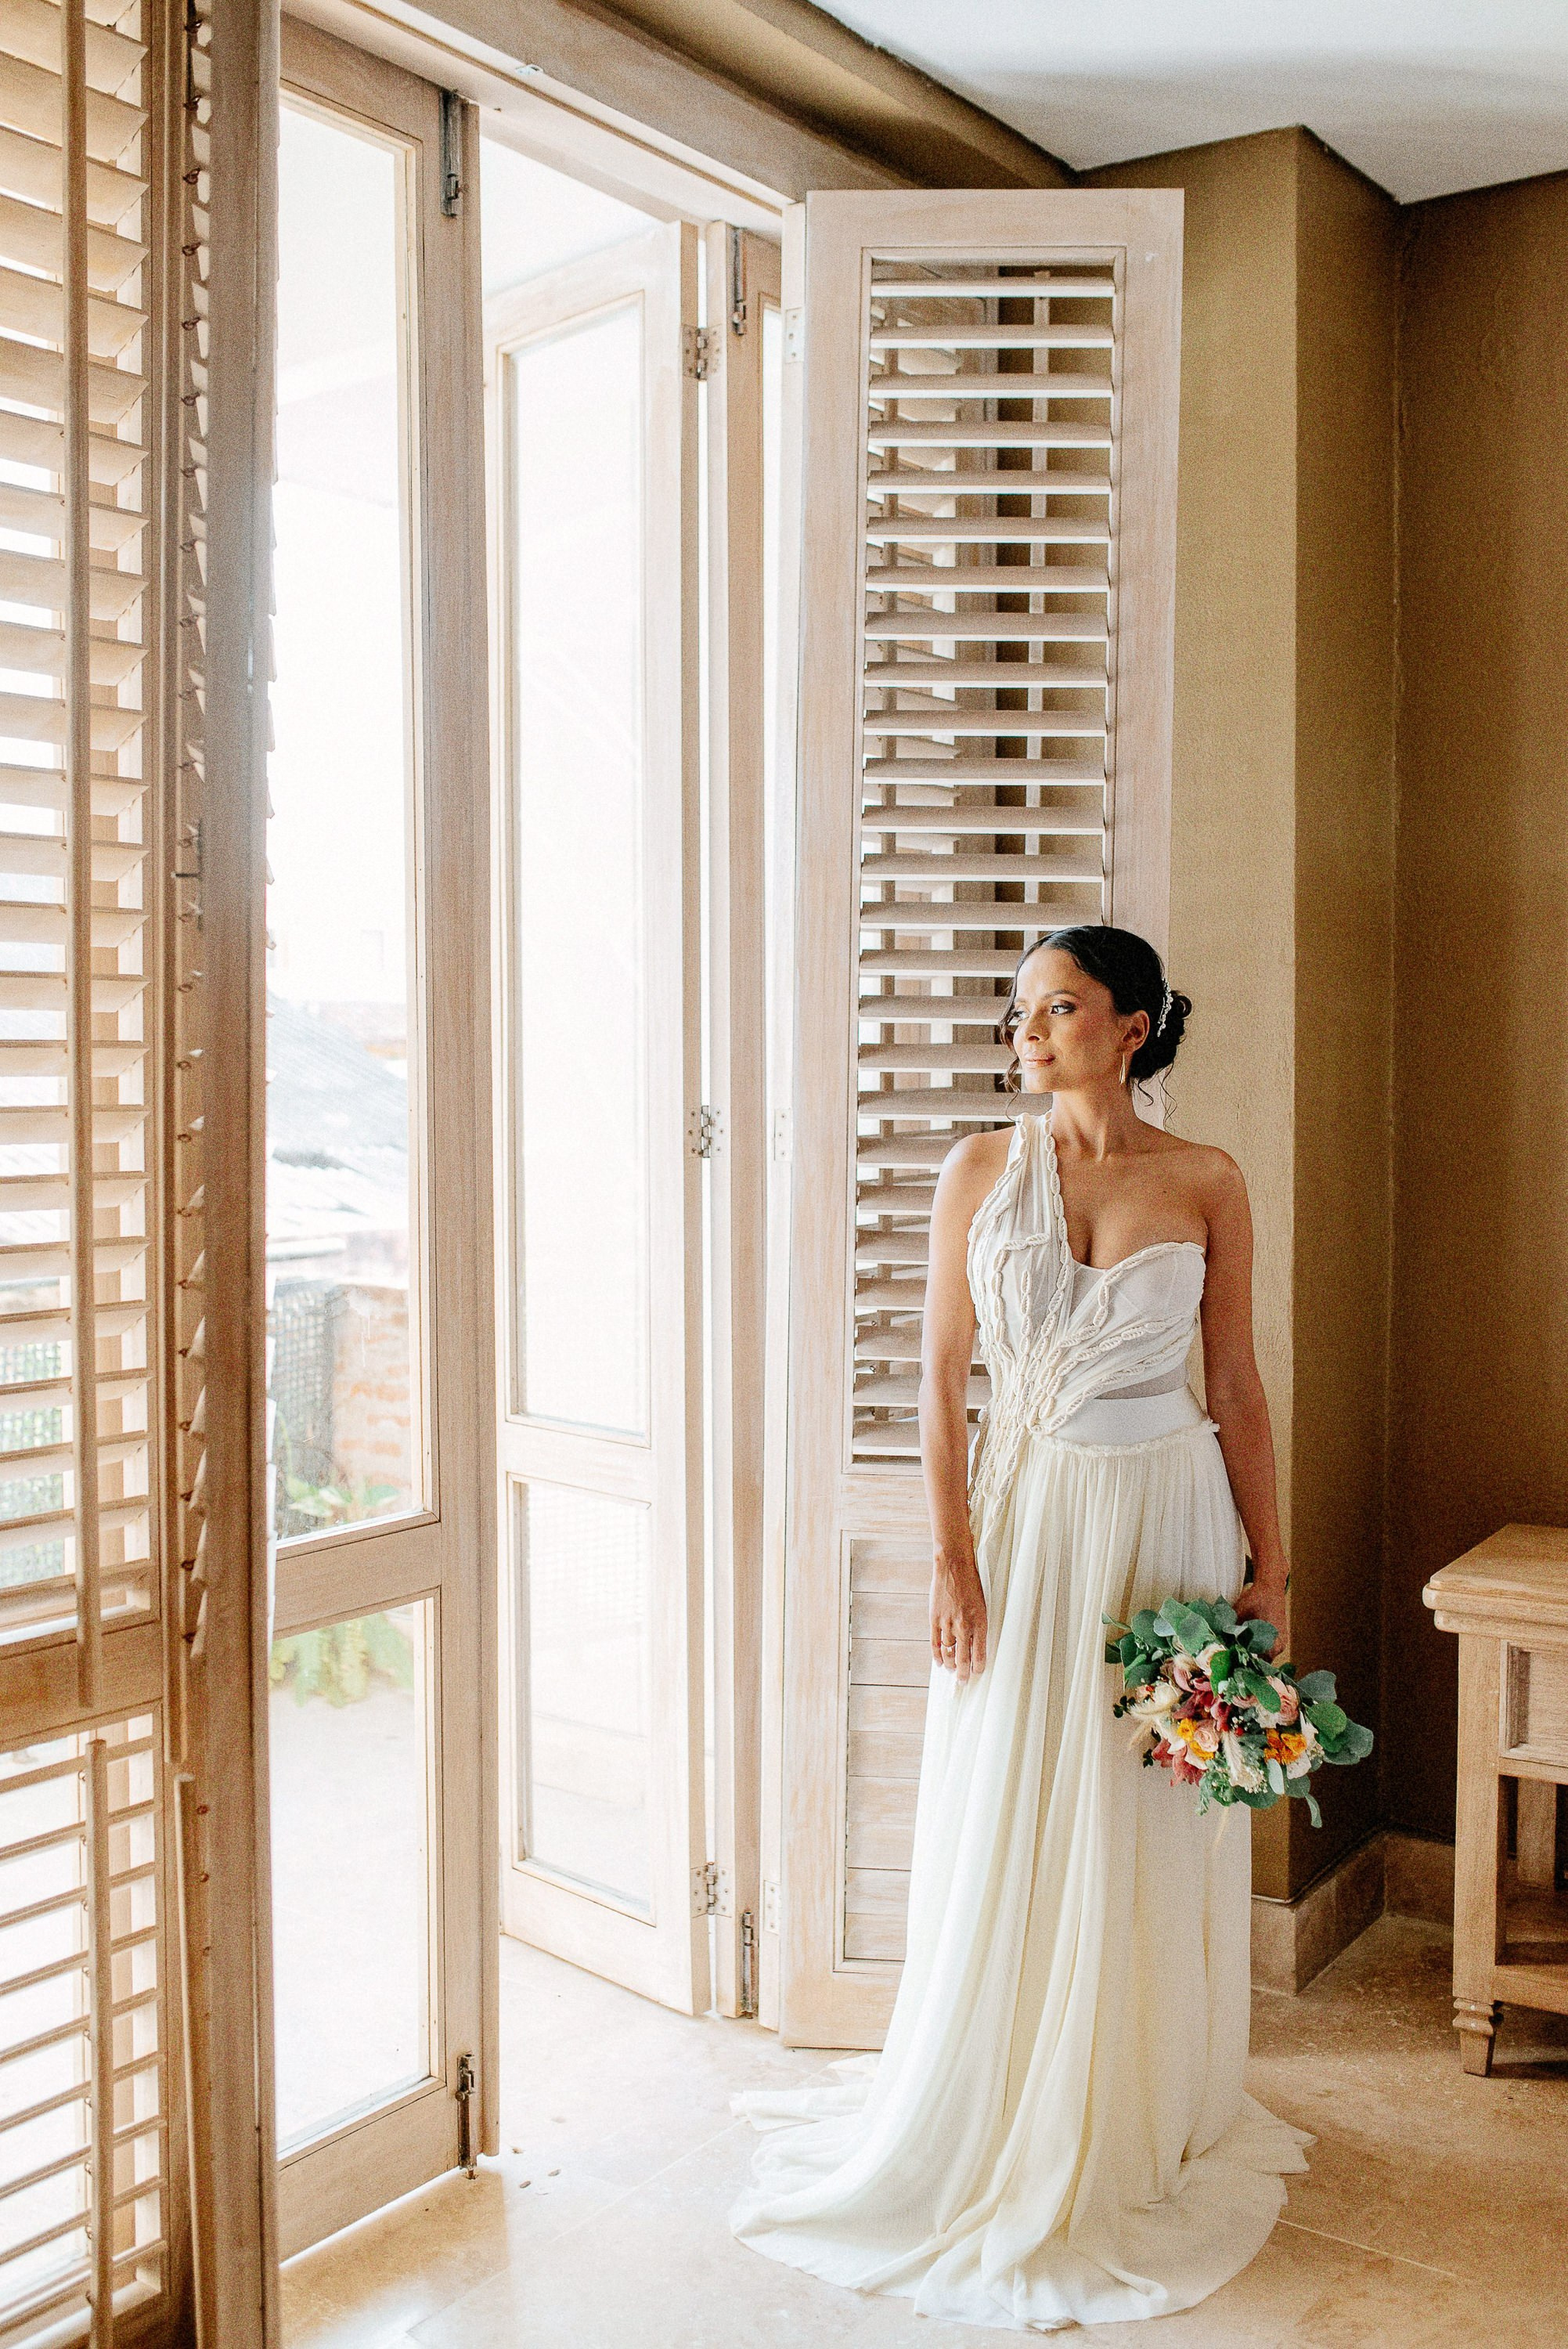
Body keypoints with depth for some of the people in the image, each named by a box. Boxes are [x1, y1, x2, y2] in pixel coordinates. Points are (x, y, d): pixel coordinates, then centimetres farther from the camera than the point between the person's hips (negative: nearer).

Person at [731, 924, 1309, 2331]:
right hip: (1027, 1522, 1)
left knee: (1154, 1841, 9)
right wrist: (951, 1553, -6)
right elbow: (942, 1378, 0)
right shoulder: (981, 1170, 0)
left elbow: (1237, 1391, 3)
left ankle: (1146, 2137, 30)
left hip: (1168, 1524, 0)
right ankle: (996, 2139, 28)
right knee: (1007, 1838, 7)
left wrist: (1270, 1564, 0)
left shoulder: (1205, 1184, -1)